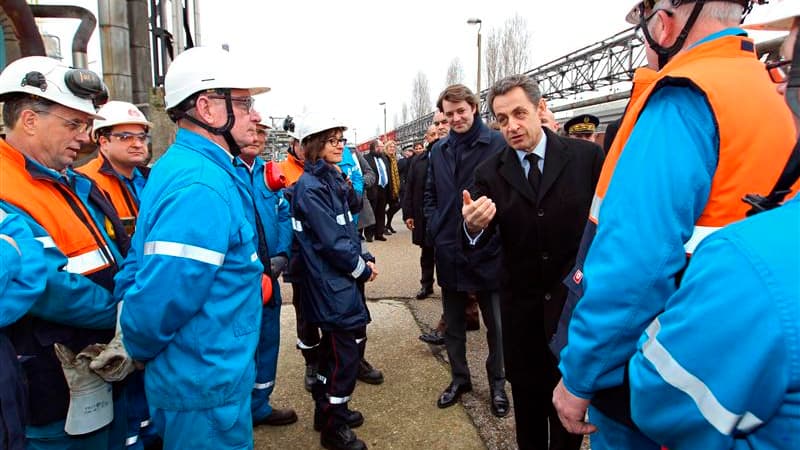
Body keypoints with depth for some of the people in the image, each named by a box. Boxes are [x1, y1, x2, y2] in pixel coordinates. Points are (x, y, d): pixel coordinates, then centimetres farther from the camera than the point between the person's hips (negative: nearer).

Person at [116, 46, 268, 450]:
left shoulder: (182, 164, 6)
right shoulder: (202, 186, -26)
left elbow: (140, 268, 10)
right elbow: (158, 302, -29)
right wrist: (140, 353, -8)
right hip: (208, 386, -9)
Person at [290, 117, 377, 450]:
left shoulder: (333, 178, 10)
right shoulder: (310, 186, -17)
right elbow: (332, 241, -21)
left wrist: (364, 260, 0)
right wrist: (362, 269, -10)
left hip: (337, 281, 9)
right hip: (331, 284, -9)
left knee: (333, 349, 20)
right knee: (345, 356, 0)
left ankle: (327, 410, 37)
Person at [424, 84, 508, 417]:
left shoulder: (498, 144, -10)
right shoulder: (439, 150, 7)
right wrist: (434, 227, 4)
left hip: (488, 251, -4)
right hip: (449, 251, 5)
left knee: (496, 324, 12)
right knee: (453, 323, 18)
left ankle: (497, 383, 33)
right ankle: (459, 378, 37)